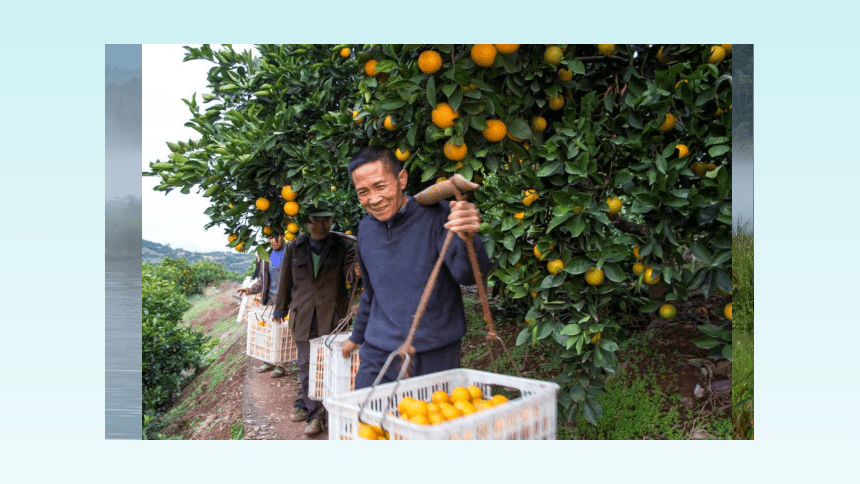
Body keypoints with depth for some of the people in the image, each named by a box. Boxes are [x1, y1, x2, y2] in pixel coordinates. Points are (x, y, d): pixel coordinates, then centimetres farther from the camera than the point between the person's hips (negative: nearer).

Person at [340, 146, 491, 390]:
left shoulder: (436, 216, -11)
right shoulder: (366, 228, 8)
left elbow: (468, 275, -25)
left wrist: (467, 237, -45)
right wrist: (357, 337, 31)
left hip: (434, 358, -4)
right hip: (378, 355, 4)